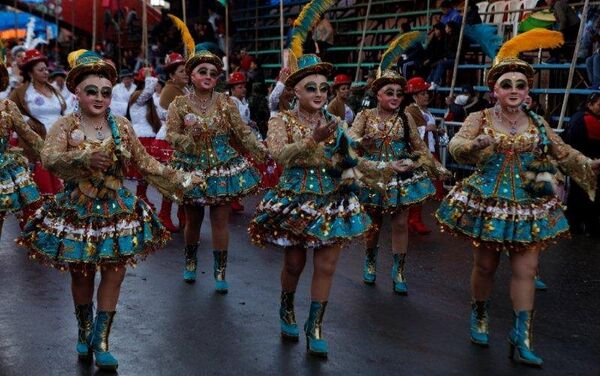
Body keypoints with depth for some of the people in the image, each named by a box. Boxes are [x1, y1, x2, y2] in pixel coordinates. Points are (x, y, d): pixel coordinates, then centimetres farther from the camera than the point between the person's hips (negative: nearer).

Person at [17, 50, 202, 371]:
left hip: (116, 211, 2)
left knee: (114, 274, 0)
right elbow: (49, 159, -25)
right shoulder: (66, 125, -8)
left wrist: (179, 180, 5)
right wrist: (85, 158, -41)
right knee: (82, 276, 10)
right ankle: (84, 334, 32)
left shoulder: (121, 126, 2)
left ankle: (101, 341, 12)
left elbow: (145, 163, 9)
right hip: (78, 212, -2)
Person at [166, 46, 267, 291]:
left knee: (220, 221, 1)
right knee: (192, 220, 13)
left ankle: (220, 272, 12)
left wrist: (262, 152, -13)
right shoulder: (179, 104, -2)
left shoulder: (226, 103, -1)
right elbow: (171, 134, -7)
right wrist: (189, 139, -27)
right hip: (192, 168, 0)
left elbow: (243, 132, -2)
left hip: (222, 167, 0)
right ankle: (190, 262, 36)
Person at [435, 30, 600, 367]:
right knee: (485, 265, 9)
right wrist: (476, 145, -42)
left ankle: (522, 338, 4)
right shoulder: (479, 119, -3)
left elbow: (565, 154, 3)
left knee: (526, 270, -1)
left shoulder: (538, 124, 5)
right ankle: (480, 317, 33)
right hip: (487, 202, -2)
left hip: (528, 206, 2)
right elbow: (457, 145, -19)